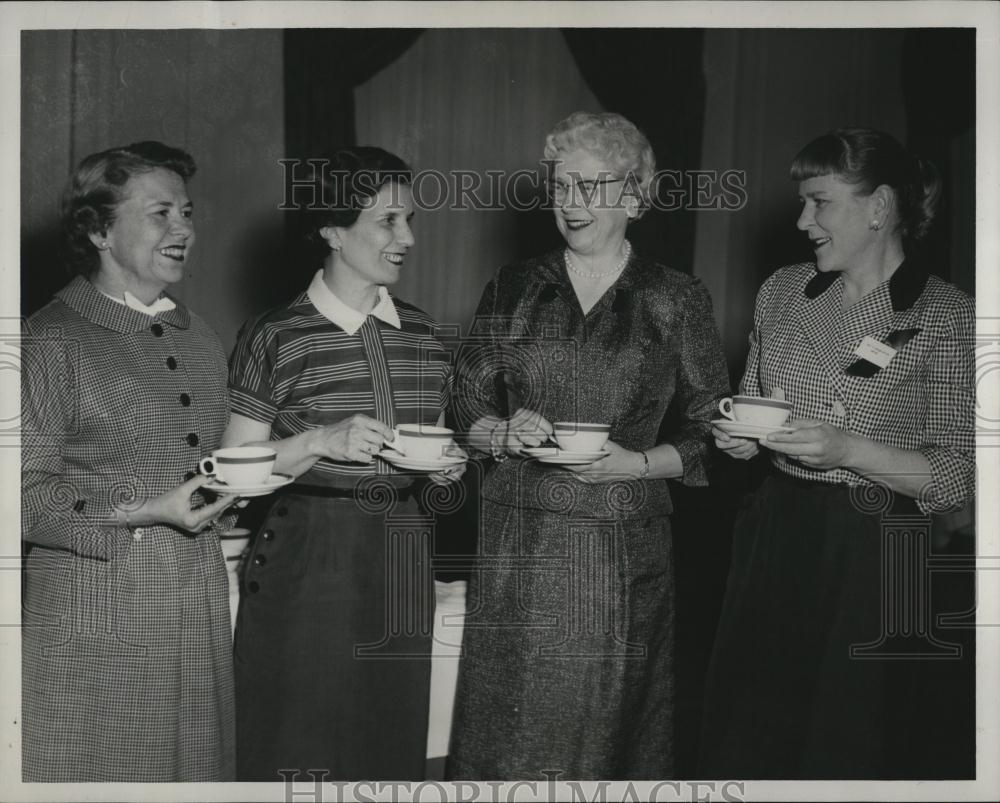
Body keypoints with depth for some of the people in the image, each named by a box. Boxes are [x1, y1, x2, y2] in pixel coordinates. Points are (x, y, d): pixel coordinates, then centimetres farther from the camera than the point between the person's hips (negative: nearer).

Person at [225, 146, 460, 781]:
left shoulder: (422, 333, 9)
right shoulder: (276, 337, -7)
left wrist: (445, 467, -1)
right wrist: (321, 442, -18)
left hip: (401, 564, 5)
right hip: (306, 566, -5)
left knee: (393, 752, 12)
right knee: (300, 757, 4)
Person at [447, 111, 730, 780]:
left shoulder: (678, 300, 3)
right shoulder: (513, 290, 9)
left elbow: (712, 433, 5)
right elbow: (466, 404, 12)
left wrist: (640, 463, -11)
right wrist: (505, 432, -8)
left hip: (626, 550, -1)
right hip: (519, 543, 2)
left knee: (610, 727, 5)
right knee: (510, 728, 5)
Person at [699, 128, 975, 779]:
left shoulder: (948, 318, -8)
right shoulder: (782, 292, 7)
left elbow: (958, 478, -9)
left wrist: (848, 449, -21)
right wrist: (739, 437, -3)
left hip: (874, 557, -4)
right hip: (775, 536, 5)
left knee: (847, 750, 7)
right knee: (744, 743, 11)